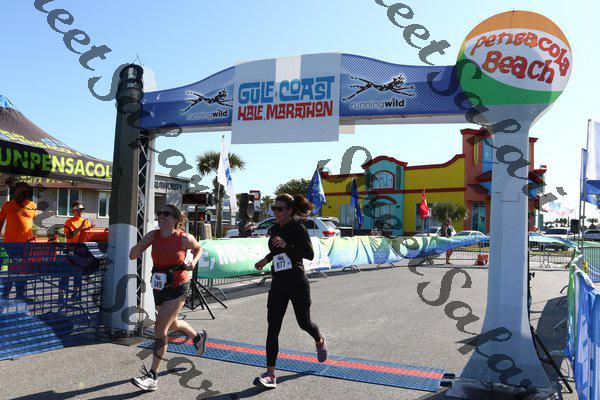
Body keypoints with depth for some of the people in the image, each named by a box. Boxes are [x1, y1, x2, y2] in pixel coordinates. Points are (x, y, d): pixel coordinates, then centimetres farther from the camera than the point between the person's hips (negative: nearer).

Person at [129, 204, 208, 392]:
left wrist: (193, 262, -14)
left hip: (177, 288, -6)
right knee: (172, 324, 25)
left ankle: (152, 377, -2)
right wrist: (141, 244, -27)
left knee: (160, 328, -11)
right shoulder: (153, 235, -7)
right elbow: (132, 256, -8)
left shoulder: (184, 238, -16)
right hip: (159, 287, 6)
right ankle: (198, 336, 55)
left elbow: (198, 248, 5)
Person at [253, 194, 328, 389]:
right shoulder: (274, 228, 8)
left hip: (297, 282, -5)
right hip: (278, 282, 5)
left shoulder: (298, 228, -11)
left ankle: (320, 340, 46)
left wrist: (286, 245, -26)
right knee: (273, 327, -4)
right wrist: (266, 259, 19)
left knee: (304, 322, 11)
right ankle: (270, 374, -2)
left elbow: (310, 254, -19)